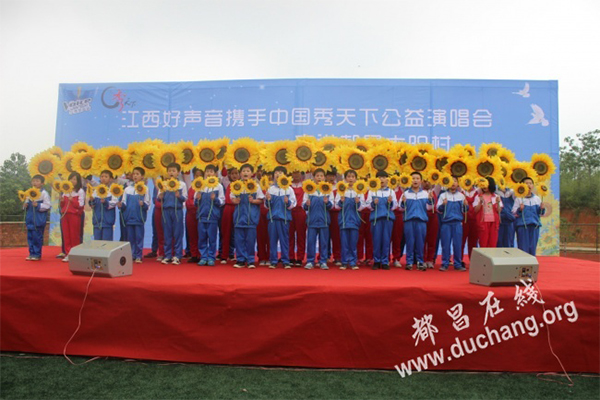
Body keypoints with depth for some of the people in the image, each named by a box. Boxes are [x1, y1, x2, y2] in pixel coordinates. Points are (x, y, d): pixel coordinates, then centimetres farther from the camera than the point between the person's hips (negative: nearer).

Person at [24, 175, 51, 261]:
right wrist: (25, 205, 0)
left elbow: (48, 205, -10)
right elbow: (27, 201, 21)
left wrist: (38, 205, -21)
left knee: (37, 236, -2)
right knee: (30, 236, 9)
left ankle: (37, 254, 8)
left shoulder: (44, 193, -6)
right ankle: (31, 253, 18)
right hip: (30, 218, 6)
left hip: (39, 219, -6)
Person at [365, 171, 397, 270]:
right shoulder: (372, 191, 9)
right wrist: (373, 203, -15)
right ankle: (376, 261, 9)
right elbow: (368, 204, 4)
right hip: (376, 217, -1)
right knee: (376, 239, -1)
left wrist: (391, 202, -12)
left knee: (386, 239, 0)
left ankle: (385, 262, 9)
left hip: (388, 217, 1)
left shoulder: (391, 191, 13)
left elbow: (394, 206, 8)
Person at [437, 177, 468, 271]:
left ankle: (458, 264, 11)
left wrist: (465, 205, -8)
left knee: (458, 244, 2)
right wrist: (443, 205, -18)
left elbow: (464, 211, 12)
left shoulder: (461, 195, 12)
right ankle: (445, 264, 8)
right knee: (446, 243, -1)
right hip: (446, 222, -1)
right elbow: (438, 209, 1)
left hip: (457, 222, 2)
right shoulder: (443, 195, 6)